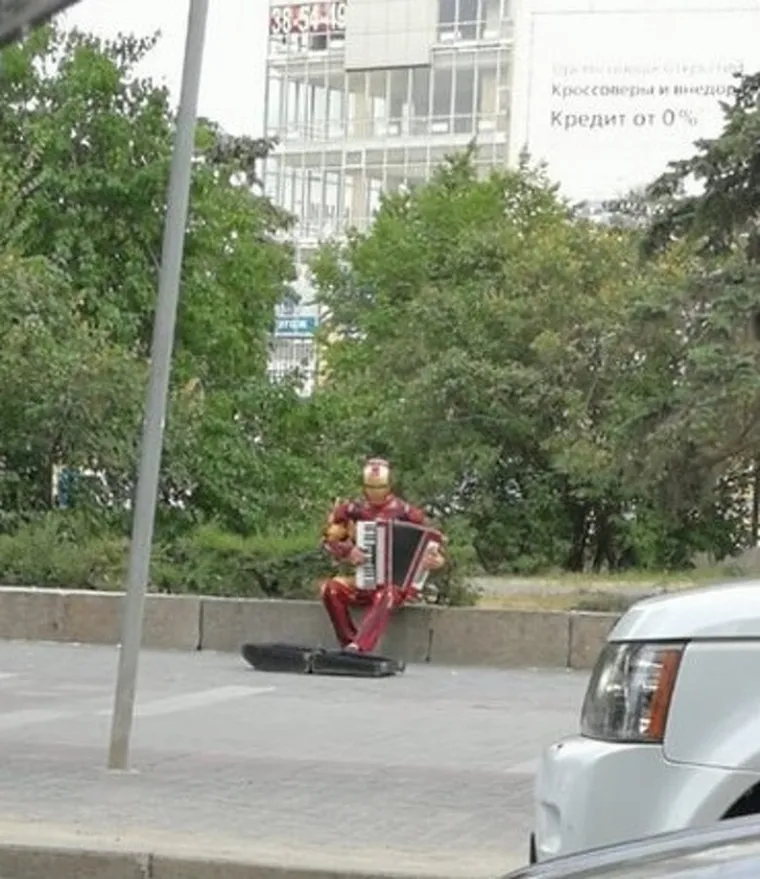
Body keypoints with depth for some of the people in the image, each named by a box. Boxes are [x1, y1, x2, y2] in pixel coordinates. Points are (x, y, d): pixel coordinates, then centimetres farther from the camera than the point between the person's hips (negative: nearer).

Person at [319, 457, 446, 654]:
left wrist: (435, 560, -18)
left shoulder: (405, 513, 1)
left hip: (397, 583, -3)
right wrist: (347, 551, -15)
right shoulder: (353, 510, 5)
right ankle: (348, 642, -23)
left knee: (386, 595, -39)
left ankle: (358, 649, -53)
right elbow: (330, 538, 5)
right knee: (330, 588, -27)